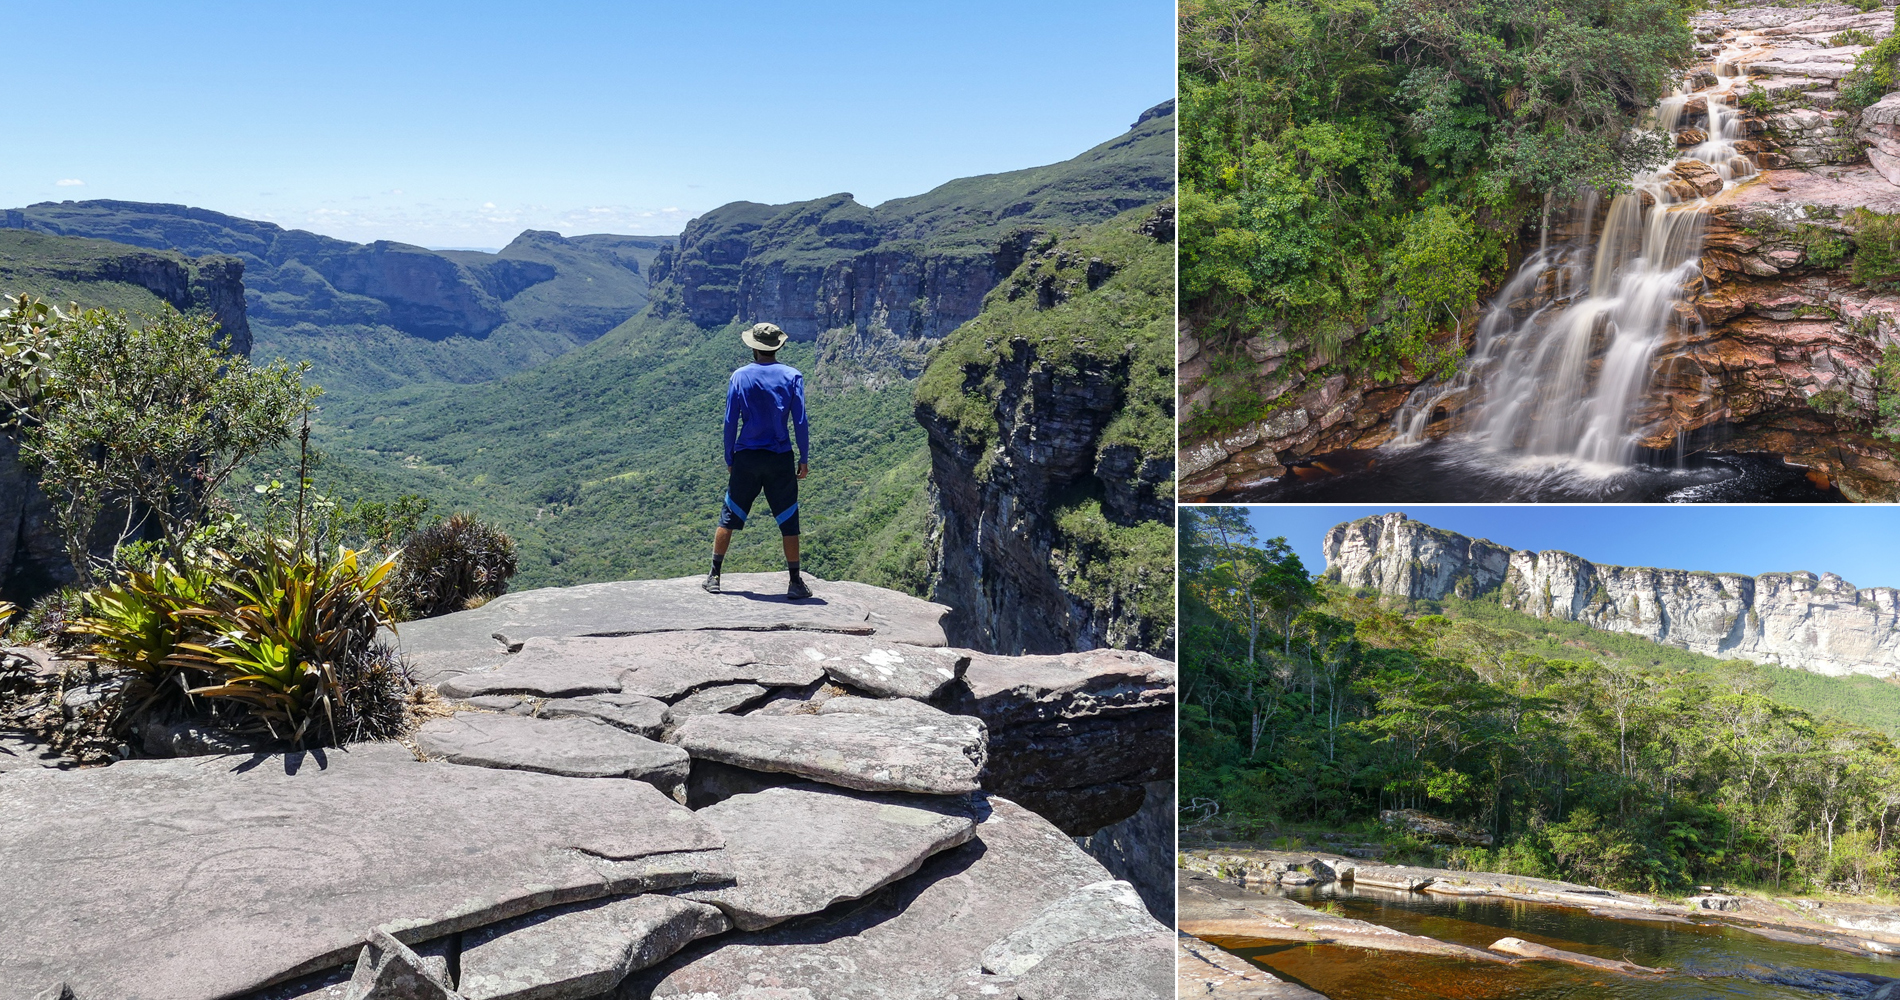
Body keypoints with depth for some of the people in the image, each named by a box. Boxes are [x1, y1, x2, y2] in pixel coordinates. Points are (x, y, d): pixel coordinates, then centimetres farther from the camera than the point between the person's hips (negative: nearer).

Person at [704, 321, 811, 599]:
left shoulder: (739, 377, 0)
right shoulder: (792, 376, -3)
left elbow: (730, 422, 0)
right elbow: (801, 422, -5)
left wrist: (729, 460, 9)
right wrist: (804, 459, 3)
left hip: (746, 458, 1)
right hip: (780, 460, -1)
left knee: (729, 517, 12)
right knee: (788, 521, 7)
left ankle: (714, 576, 16)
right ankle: (795, 583, 9)